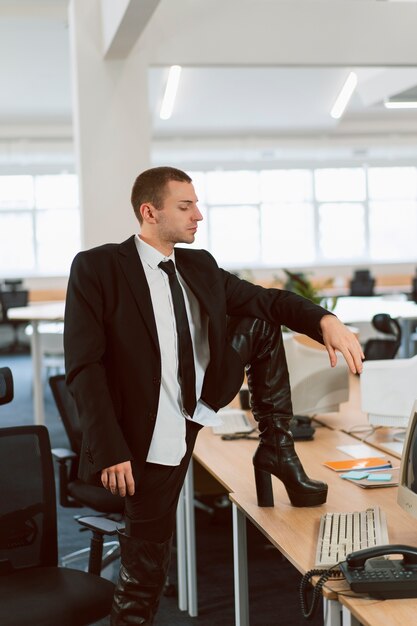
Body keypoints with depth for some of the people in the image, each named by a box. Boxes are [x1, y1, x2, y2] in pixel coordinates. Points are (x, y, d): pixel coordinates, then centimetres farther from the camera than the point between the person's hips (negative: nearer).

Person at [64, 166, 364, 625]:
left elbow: (266, 300, 7)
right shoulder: (97, 268, -15)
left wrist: (325, 320, -14)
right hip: (151, 433, -6)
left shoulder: (201, 266, 4)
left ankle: (277, 450, 10)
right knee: (146, 562, 0)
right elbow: (84, 366, -19)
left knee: (262, 326, 4)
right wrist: (110, 451, -25)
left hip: (204, 399, 6)